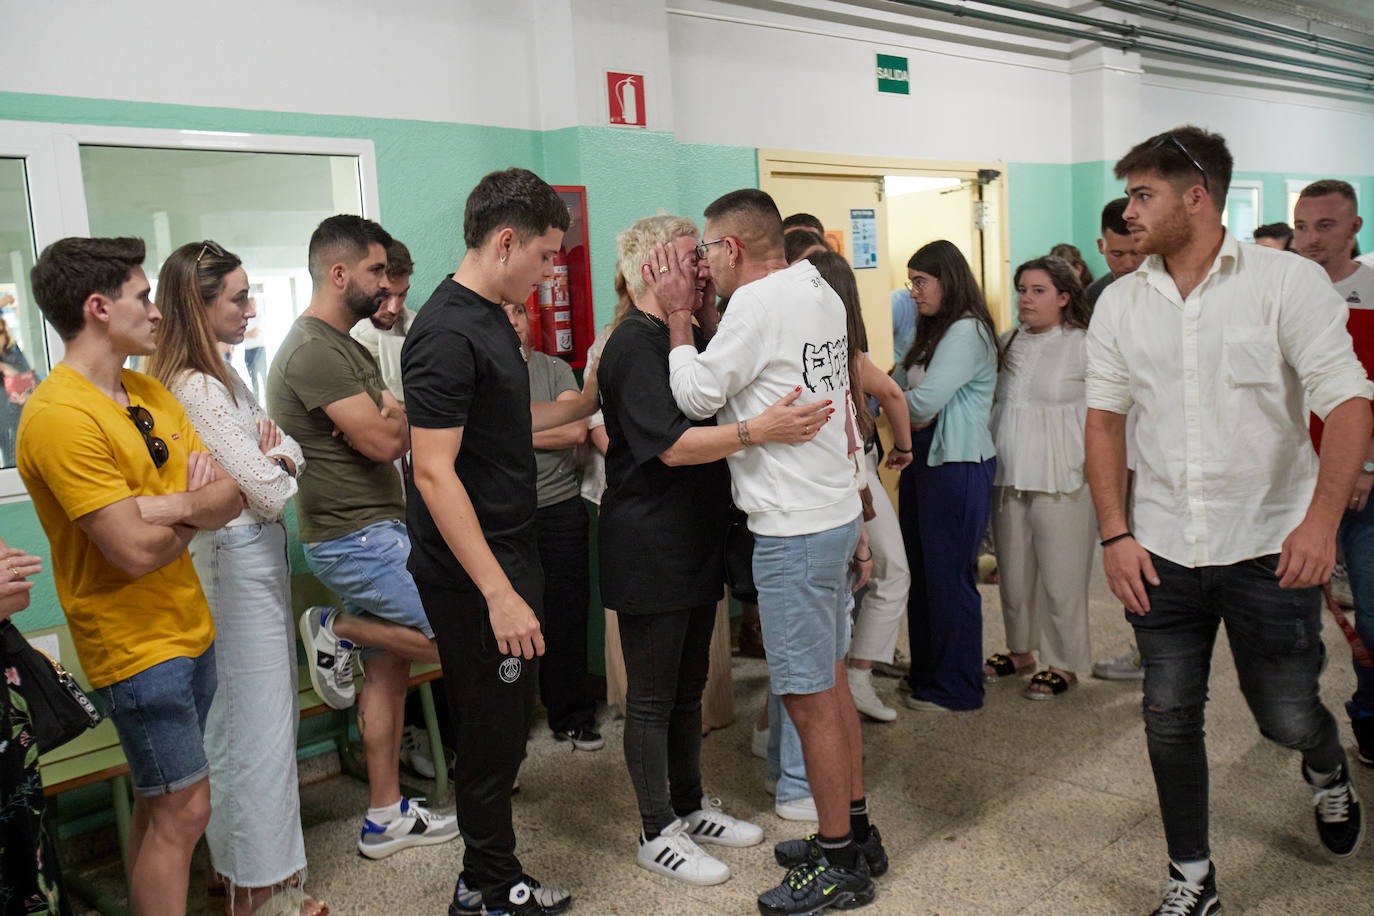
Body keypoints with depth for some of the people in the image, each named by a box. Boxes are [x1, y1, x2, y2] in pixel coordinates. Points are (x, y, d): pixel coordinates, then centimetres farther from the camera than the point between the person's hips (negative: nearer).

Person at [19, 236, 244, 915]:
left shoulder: (149, 393, 8)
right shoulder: (60, 416, -20)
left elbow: (233, 495, 2)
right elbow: (138, 550, -24)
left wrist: (176, 504, -19)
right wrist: (199, 509, -5)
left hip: (188, 628, 8)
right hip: (137, 646, -8)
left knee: (161, 802, 17)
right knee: (183, 809, 0)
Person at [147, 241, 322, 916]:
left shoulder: (220, 376, 11)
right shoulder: (198, 389, -20)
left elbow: (287, 448, 12)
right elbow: (269, 493, -22)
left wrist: (275, 452, -10)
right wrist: (277, 469, -1)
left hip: (255, 558, 10)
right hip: (239, 562, -10)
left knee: (258, 713, 19)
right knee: (256, 721, -1)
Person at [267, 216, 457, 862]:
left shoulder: (344, 346, 17)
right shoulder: (313, 350, -16)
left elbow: (391, 433, 12)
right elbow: (384, 441, -21)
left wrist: (390, 419, -11)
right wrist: (401, 416, 0)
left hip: (373, 532, 10)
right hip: (357, 538, -10)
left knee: (387, 670, 14)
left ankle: (386, 818, 23)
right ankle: (338, 630, 5)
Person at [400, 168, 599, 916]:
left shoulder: (491, 319, 11)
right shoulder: (448, 335, -20)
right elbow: (434, 471, -25)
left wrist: (581, 404, 13)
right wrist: (499, 594, -27)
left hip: (507, 557, 10)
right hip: (474, 579, -10)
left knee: (508, 720, 19)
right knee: (493, 734, 4)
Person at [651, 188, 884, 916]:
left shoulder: (760, 301, -17)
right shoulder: (818, 294, 11)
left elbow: (697, 397, -11)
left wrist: (678, 316, -1)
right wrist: (701, 315, 10)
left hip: (795, 529, -10)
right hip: (835, 512, 10)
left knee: (809, 699, 0)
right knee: (829, 681, 19)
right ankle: (855, 831, 32)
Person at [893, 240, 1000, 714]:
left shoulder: (967, 331, -13)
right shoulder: (933, 331, 18)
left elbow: (925, 400, -20)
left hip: (957, 465, -9)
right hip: (922, 459, 9)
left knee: (949, 576, -1)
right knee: (919, 572, 13)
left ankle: (956, 687, 11)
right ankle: (925, 673, 24)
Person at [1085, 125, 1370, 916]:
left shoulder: (1289, 281, -7)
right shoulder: (1121, 303, 4)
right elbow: (1105, 417, 7)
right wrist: (1115, 534, -1)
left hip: (1269, 546, -3)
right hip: (1161, 551, 3)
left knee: (1286, 716, 7)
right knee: (1170, 718, 7)